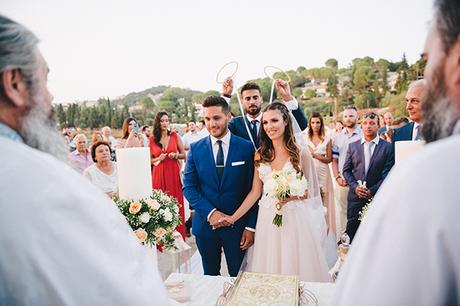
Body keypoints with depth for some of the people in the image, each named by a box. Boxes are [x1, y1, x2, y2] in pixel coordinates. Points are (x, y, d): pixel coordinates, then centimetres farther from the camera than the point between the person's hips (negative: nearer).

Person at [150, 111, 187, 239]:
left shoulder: (175, 136, 4)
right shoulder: (152, 139, 5)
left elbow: (184, 154, 10)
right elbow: (150, 160, 9)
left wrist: (176, 155, -10)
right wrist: (158, 159, -10)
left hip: (173, 173, 0)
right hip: (159, 175, 0)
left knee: (176, 204, 1)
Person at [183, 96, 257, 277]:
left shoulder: (246, 148, -6)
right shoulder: (195, 149, -2)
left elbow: (253, 190, -4)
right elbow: (188, 186, -2)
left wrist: (251, 226, -7)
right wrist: (210, 212, -14)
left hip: (237, 225, -1)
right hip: (205, 224, 2)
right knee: (210, 276, 19)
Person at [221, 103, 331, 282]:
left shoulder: (301, 154, -4)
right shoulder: (260, 155, 3)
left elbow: (309, 191, 1)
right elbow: (255, 192, 4)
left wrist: (291, 196, -19)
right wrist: (233, 218, 0)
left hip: (296, 218, -2)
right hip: (268, 220, 3)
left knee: (296, 267, 9)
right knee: (269, 267, 12)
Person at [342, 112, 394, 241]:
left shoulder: (388, 147, 1)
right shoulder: (353, 146, 8)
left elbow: (387, 173, -4)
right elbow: (346, 170, 7)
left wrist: (373, 190, -12)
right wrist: (355, 187, -8)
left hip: (377, 196, -1)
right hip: (356, 195, 2)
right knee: (351, 229, 3)